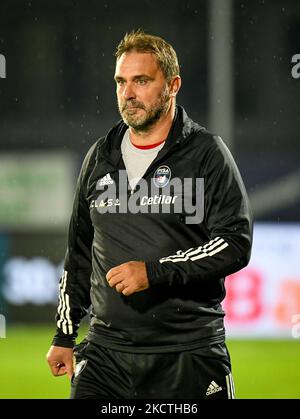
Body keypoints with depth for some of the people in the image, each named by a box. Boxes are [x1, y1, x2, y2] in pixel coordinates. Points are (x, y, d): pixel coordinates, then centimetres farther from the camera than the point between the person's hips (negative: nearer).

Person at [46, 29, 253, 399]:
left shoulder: (206, 153, -2)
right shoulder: (100, 157, 14)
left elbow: (236, 244, -10)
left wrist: (154, 271, -18)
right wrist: (65, 334, 19)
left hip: (190, 354, -3)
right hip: (106, 350, 4)